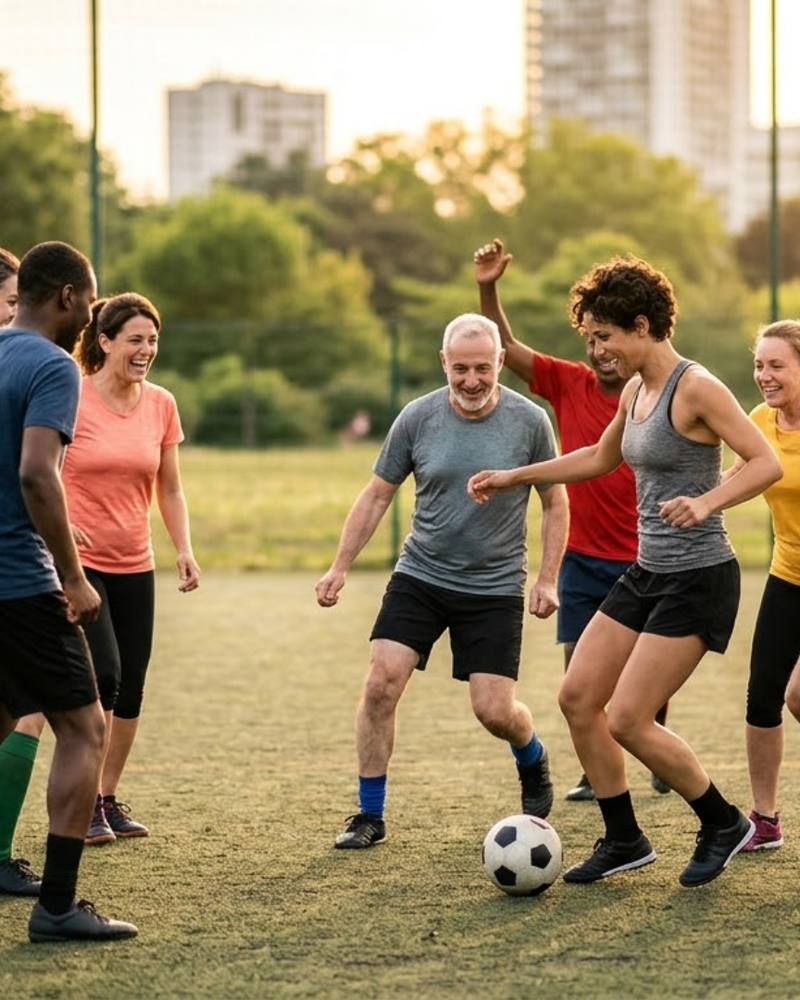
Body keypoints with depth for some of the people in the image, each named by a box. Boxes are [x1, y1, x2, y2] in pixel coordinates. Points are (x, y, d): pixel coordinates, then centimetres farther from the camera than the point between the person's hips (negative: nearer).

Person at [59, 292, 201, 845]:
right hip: (79, 563, -5)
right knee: (104, 677, -15)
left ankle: (110, 798, 21)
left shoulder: (161, 405, 4)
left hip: (134, 567, 5)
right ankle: (85, 804, -2)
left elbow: (169, 489, 13)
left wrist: (185, 550, 0)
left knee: (130, 690, 6)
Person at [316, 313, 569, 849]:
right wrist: (341, 567, 0)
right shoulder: (417, 418, -6)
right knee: (381, 684, -13)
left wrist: (547, 579, -4)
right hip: (419, 577, 2)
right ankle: (370, 816, 0)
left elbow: (555, 502, 2)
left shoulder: (530, 421, -9)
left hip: (495, 587, -1)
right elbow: (377, 494, 4)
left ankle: (534, 763, 31)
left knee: (494, 710, -5)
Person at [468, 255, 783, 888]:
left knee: (627, 720, -10)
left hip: (698, 579, -9)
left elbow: (767, 463, -21)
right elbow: (599, 460, 28)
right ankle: (624, 841, 18)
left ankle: (724, 824, 10)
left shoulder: (695, 388, -16)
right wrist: (513, 477, 28)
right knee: (578, 698, 6)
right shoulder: (635, 392, 10)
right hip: (647, 573, 9)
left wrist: (705, 504, -36)